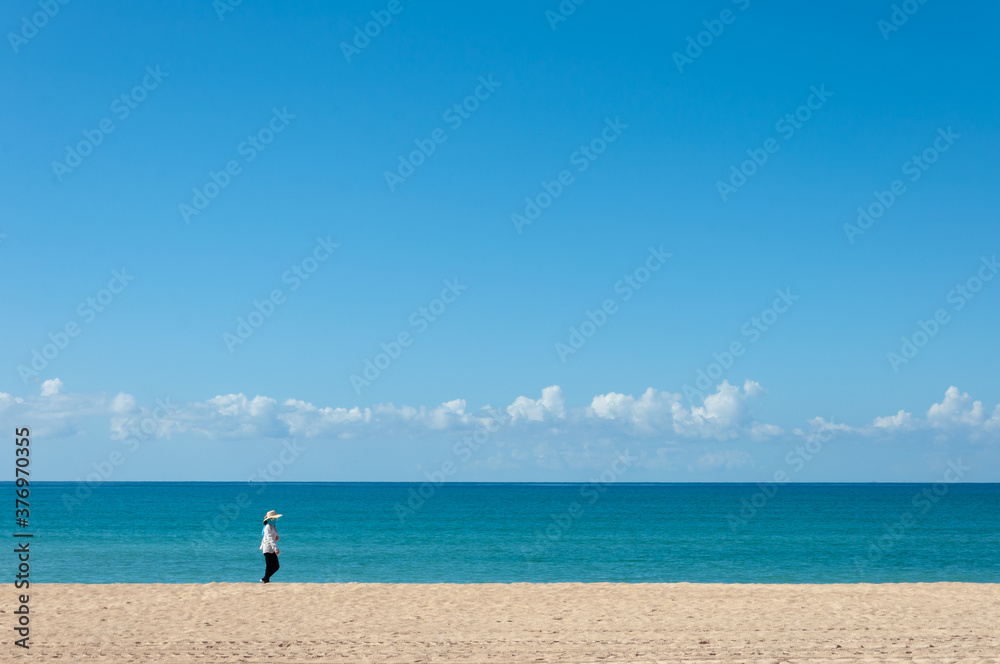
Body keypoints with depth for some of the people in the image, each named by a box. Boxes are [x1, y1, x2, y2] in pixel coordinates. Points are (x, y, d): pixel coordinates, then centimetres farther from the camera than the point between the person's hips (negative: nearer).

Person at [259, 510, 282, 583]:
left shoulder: (273, 526, 14)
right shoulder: (268, 527, -14)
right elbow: (270, 538, -25)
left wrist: (277, 538, 0)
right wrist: (276, 549, -33)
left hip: (272, 550, 9)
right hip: (268, 549, -9)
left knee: (276, 566, 9)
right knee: (269, 567, -6)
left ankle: (264, 579, 17)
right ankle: (266, 580, 4)